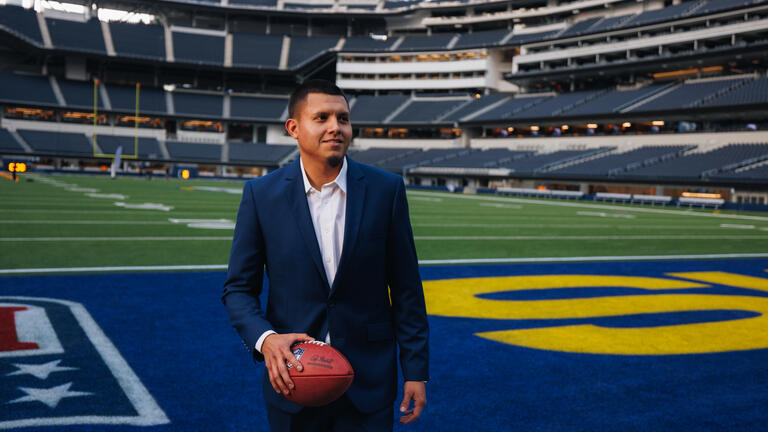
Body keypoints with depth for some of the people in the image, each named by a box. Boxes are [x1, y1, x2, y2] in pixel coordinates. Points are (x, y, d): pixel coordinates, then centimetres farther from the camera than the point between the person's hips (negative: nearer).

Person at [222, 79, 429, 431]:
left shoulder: (386, 190, -5)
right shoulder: (261, 194, -5)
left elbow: (406, 289, -1)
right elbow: (238, 289, -1)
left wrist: (416, 370, -1)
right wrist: (264, 339, -19)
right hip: (292, 377, 1)